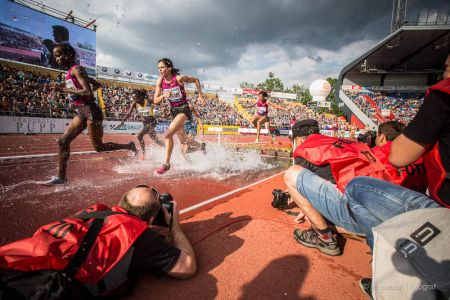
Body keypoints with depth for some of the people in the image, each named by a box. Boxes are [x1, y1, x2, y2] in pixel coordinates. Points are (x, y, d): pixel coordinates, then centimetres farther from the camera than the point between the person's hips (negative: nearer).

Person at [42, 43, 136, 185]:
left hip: (90, 111, -9)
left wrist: (63, 89, -17)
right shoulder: (71, 71, 18)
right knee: (63, 141, 5)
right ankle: (61, 177, 11)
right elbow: (97, 85, 25)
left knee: (98, 146, -2)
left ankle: (129, 146, 15)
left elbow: (88, 92, -22)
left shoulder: (76, 69, -10)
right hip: (81, 112, 10)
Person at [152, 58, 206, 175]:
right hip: (173, 111, 7)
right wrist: (164, 96, -23)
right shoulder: (160, 81, -3)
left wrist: (200, 96, -5)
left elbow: (196, 80, 0)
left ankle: (166, 164, -13)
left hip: (183, 109, -6)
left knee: (168, 134, -24)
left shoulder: (179, 78, -16)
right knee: (184, 145, 15)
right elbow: (155, 101, -3)